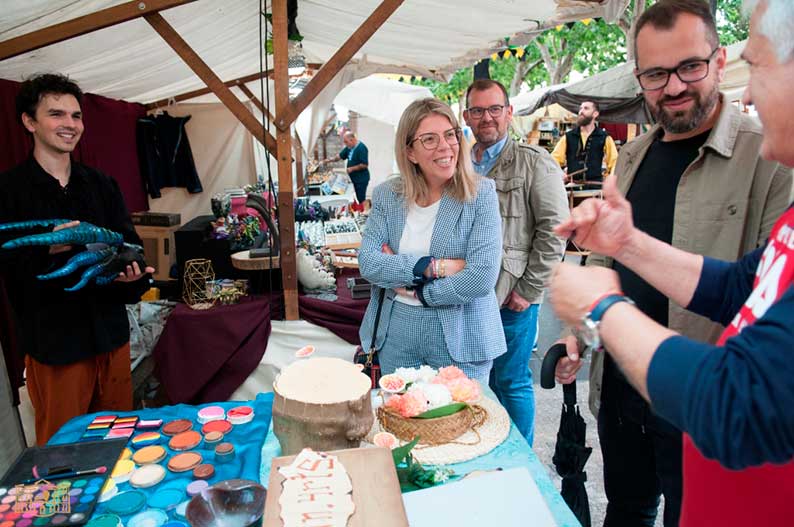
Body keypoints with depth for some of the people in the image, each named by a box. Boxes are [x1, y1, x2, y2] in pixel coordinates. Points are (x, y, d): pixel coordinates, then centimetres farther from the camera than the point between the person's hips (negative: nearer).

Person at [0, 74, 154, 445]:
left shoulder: (101, 185, 10)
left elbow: (130, 244, 8)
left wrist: (131, 274, -13)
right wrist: (47, 250, -26)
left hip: (111, 333, 4)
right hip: (53, 342, -4)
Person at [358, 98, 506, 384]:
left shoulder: (481, 193, -10)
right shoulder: (386, 194, 0)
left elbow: (482, 277, -19)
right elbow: (367, 262, -10)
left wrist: (409, 286, -12)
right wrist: (431, 267, -20)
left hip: (460, 339, -3)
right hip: (396, 336, 3)